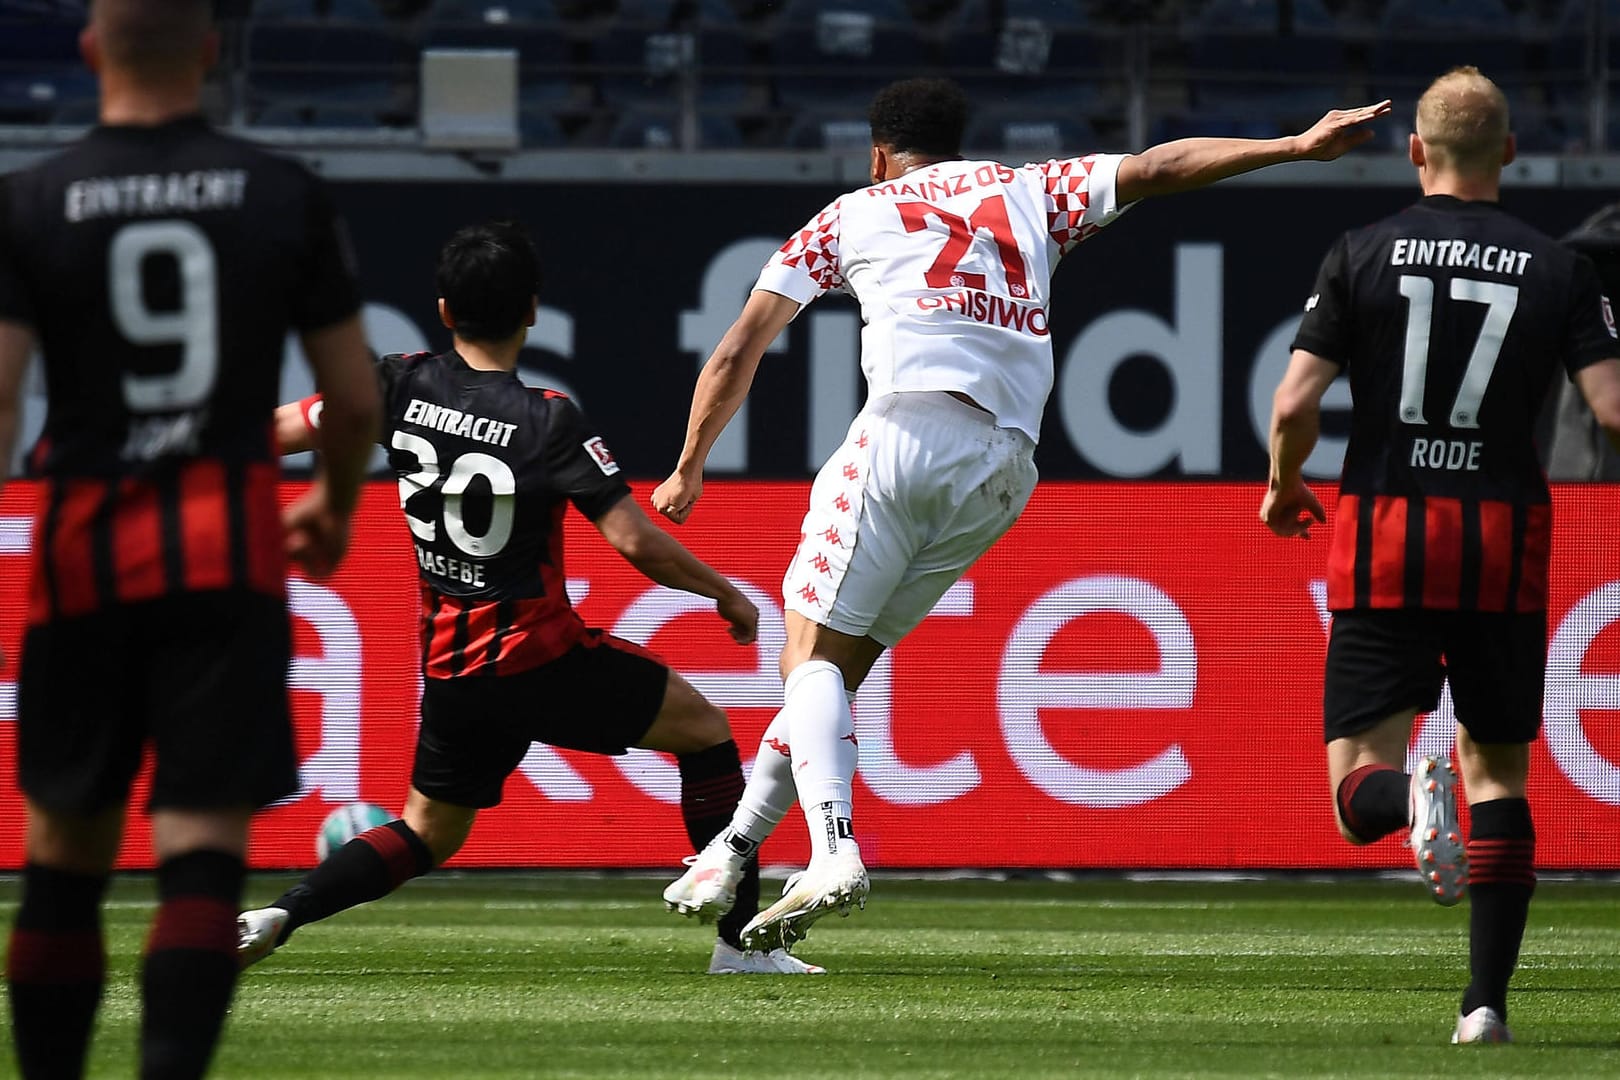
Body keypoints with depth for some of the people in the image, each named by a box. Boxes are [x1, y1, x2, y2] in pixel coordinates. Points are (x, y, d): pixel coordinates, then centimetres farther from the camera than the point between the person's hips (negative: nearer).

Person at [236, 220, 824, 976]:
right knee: (704, 729, 13)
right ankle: (741, 942, 10)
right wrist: (729, 597, -1)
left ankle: (277, 915, -2)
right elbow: (636, 543, -17)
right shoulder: (549, 422, -16)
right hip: (541, 658, -5)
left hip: (450, 669, 5)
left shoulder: (403, 386, -4)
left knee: (428, 831, 21)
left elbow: (280, 433, 4)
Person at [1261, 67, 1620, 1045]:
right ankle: (1488, 1001, 6)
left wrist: (1284, 489, 15)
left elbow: (1295, 404, -5)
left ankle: (1414, 797, -37)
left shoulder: (1362, 256, 0)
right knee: (1500, 772, 15)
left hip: (1384, 538, -1)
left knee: (1358, 791, 0)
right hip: (1505, 541, 1)